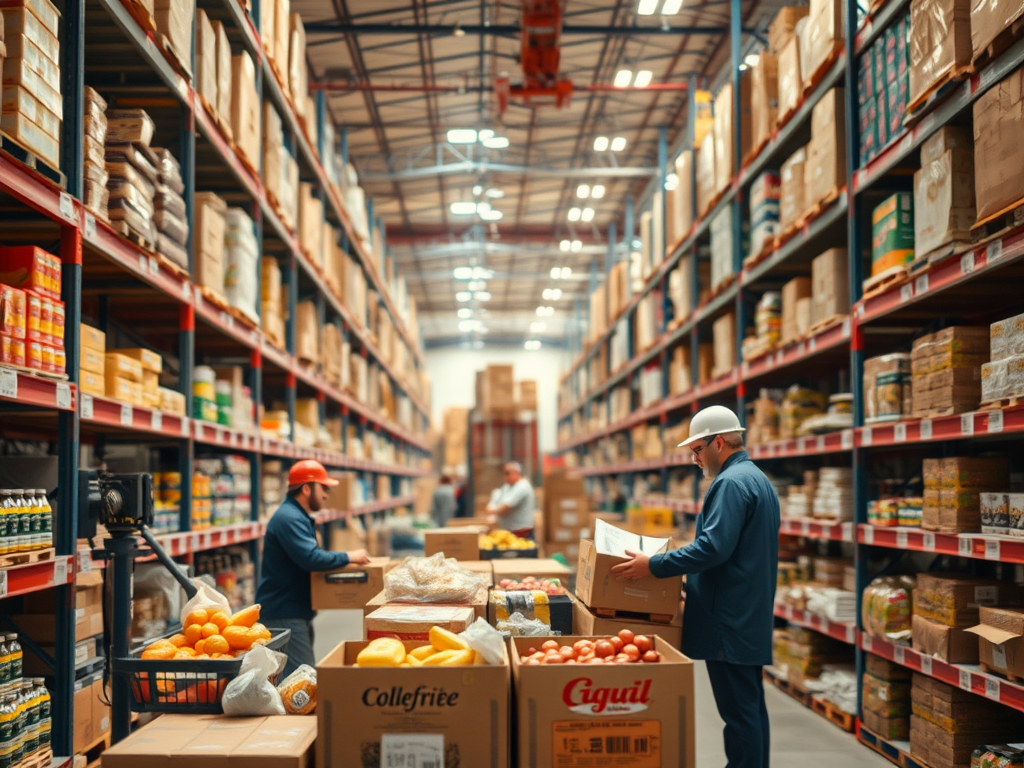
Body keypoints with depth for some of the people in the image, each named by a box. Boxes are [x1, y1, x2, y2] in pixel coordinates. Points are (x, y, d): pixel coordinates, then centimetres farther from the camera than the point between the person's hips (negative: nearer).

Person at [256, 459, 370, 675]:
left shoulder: (297, 516, 17)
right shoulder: (289, 518, -19)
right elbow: (310, 558, -29)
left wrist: (344, 559, 9)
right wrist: (348, 557, -17)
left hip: (297, 610, 11)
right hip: (283, 613, -11)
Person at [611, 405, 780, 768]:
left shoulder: (731, 482, -16)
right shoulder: (758, 478, 17)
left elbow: (714, 547, -25)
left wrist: (654, 565, -22)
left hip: (729, 622, -11)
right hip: (752, 616, 11)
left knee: (738, 710, -6)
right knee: (751, 706, 16)